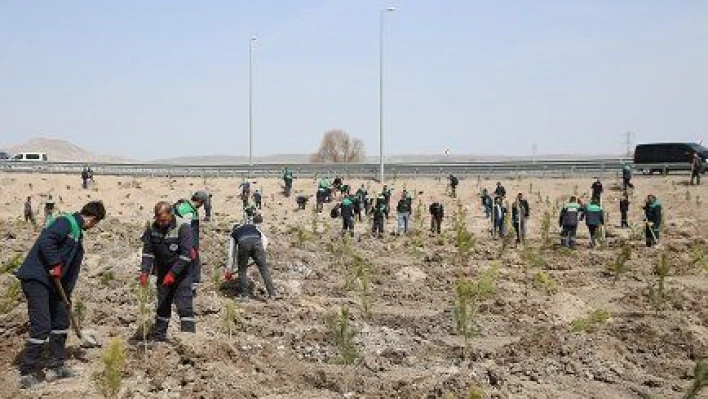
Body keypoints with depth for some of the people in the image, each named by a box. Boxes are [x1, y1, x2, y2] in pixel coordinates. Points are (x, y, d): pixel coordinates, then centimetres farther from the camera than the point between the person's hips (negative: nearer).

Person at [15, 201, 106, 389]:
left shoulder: (78, 234, 18)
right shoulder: (66, 223, -12)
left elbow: (73, 268, 19)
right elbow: (45, 241, -28)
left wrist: (67, 294, 18)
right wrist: (55, 264, -22)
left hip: (51, 282, 10)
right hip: (35, 278, -10)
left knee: (61, 320, 14)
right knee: (42, 327, -10)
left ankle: (56, 367, 24)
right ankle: (27, 374, -1)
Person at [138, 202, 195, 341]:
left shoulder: (182, 228, -19)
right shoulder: (152, 228, -4)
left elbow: (186, 255, -22)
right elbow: (148, 251, -2)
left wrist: (173, 273, -25)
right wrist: (145, 271, -15)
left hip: (181, 272, -5)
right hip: (163, 272, 5)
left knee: (184, 306, -11)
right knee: (162, 304, 14)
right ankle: (158, 335, 24)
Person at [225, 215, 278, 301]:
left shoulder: (234, 233, 37)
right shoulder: (253, 226, 41)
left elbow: (231, 253, 37)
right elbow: (264, 239, 22)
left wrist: (229, 271, 43)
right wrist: (262, 252, 18)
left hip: (243, 244, -1)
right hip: (257, 243, 1)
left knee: (242, 270, 16)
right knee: (264, 269, 4)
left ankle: (244, 295, 17)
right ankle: (273, 293, 0)